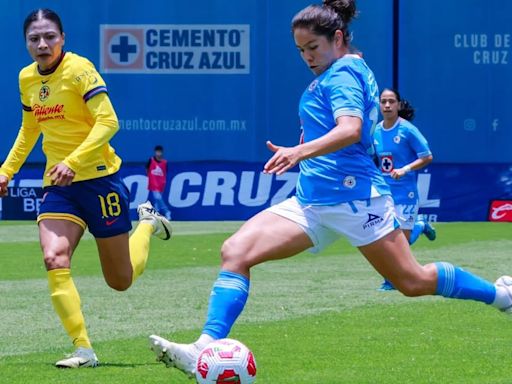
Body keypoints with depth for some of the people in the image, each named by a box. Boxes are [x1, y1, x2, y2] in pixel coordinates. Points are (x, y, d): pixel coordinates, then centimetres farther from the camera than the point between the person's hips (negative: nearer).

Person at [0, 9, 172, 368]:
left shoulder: (79, 69, -14)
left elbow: (108, 122, -22)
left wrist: (73, 161, -31)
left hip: (98, 178, -5)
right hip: (58, 185, 5)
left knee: (121, 281, 6)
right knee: (54, 260, -21)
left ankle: (148, 224, 37)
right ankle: (83, 349, -15)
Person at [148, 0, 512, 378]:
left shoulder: (342, 73, -10)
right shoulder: (351, 71, 17)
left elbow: (351, 130, -28)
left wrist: (301, 151, -41)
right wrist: (298, 155, 29)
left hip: (354, 197, -9)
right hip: (312, 202, 9)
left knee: (413, 282, 2)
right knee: (236, 251, -10)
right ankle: (206, 350, -20)